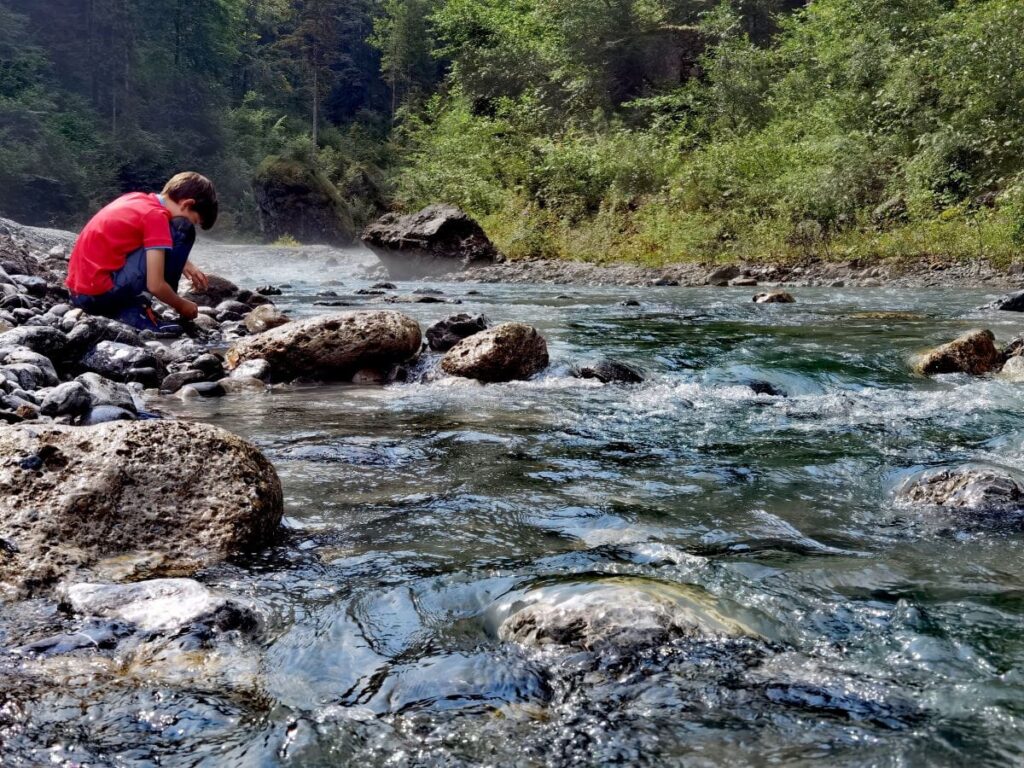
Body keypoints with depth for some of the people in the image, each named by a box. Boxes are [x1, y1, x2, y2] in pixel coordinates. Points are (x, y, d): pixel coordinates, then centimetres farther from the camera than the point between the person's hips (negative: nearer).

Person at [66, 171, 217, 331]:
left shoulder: (137, 199, 13)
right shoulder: (156, 216, -12)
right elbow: (155, 285, -16)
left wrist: (184, 264, 19)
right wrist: (181, 305, 2)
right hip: (101, 292, -9)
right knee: (182, 232, -9)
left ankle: (121, 308, 11)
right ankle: (135, 311, -6)